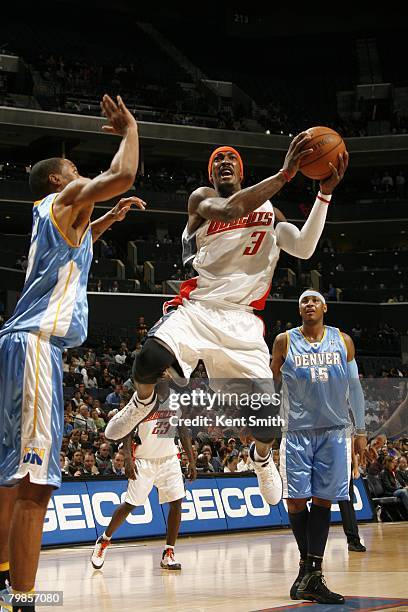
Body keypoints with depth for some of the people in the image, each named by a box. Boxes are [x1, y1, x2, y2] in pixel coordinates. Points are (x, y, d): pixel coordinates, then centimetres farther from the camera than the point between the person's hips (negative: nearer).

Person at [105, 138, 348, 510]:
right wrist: (285, 173, -26)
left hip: (242, 318, 3)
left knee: (266, 401, -12)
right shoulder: (202, 199, 5)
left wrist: (325, 192, -8)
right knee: (152, 357, -34)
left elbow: (304, 248, 0)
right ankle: (143, 401, 5)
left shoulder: (269, 212, 17)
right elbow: (229, 209, -20)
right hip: (197, 307, -2)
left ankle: (262, 458, 26)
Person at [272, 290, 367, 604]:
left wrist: (360, 431, 8)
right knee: (296, 500, -4)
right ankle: (309, 564, 16)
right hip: (297, 432, -1)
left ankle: (312, 570, -2)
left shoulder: (343, 341, 7)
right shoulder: (285, 341, 4)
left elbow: (354, 388, 11)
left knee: (323, 500, -3)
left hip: (334, 432, 1)